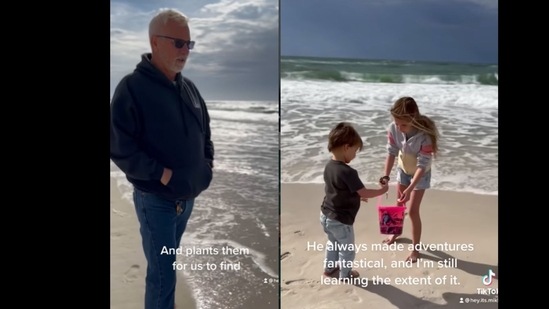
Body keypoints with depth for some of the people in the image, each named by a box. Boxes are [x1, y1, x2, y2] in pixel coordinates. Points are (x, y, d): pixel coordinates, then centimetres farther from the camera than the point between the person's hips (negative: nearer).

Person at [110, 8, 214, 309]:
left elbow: (205, 130, 18)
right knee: (162, 274, 0)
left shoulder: (188, 87, 7)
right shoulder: (132, 87, -15)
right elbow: (120, 148, -19)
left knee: (169, 266, 22)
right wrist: (161, 173, -22)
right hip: (156, 199, -6)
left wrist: (208, 162, 3)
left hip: (188, 195, 7)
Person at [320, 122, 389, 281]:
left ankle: (329, 268, 48)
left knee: (333, 243, 31)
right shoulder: (347, 172, -29)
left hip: (326, 215, 8)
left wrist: (356, 195, 16)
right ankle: (345, 275, 36)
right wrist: (382, 190, -7)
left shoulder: (329, 166, -2)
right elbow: (364, 193, -23)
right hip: (340, 220, -8)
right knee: (347, 249, 18)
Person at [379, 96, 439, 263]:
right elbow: (391, 152, -16)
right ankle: (396, 232, 47)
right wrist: (386, 175, -28)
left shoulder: (425, 135, -37)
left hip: (420, 174, -4)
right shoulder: (393, 128, -26)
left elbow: (422, 165, -32)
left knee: (412, 211, -2)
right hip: (403, 170, 4)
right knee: (399, 205, 21)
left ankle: (415, 248, 16)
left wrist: (410, 189, -38)